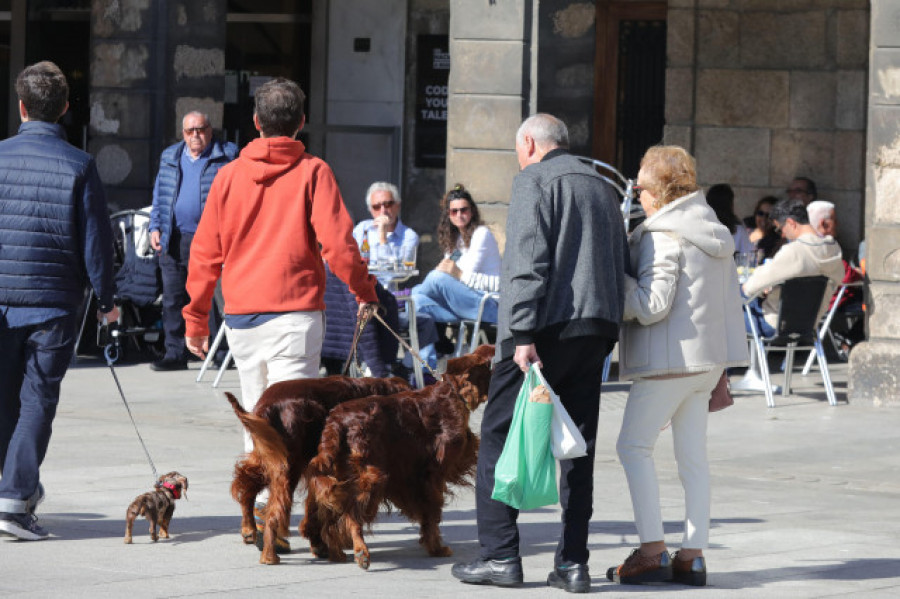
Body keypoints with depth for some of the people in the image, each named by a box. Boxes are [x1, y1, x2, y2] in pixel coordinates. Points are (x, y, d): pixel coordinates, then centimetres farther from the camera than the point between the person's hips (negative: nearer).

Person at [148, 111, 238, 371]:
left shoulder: (226, 157, 3)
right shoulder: (170, 157, 16)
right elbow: (159, 196, 20)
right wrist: (155, 226, 9)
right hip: (175, 239, 4)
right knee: (173, 298, 4)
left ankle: (225, 353, 4)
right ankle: (175, 353, 10)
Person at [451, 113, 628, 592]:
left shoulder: (534, 180, -2)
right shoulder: (603, 188, 21)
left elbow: (529, 260, -14)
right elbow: (621, 264, 21)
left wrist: (523, 334, -18)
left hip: (545, 328, -7)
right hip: (595, 329, 7)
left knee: (499, 437, 1)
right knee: (577, 447, 8)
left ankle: (500, 554, -1)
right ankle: (573, 561, 4)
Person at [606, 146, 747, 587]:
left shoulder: (662, 236, -14)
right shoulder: (714, 232, 14)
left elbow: (652, 304, -21)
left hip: (673, 357, -9)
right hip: (708, 358, 9)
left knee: (633, 446, -4)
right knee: (692, 456, 9)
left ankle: (653, 551, -10)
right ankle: (692, 555, 8)